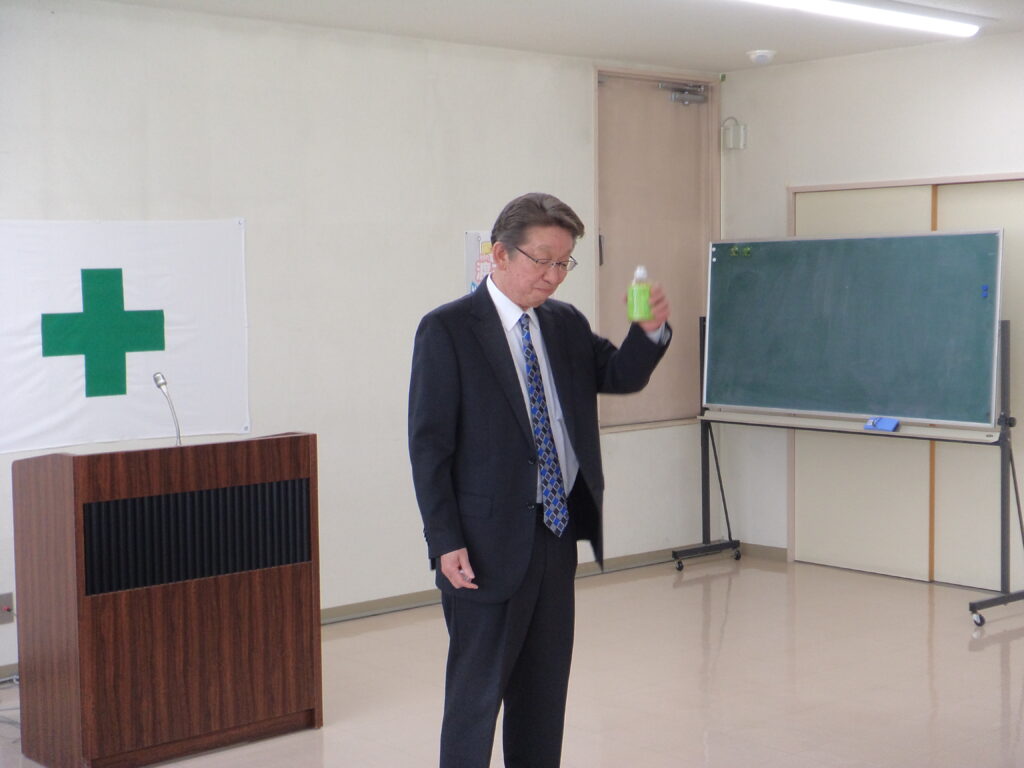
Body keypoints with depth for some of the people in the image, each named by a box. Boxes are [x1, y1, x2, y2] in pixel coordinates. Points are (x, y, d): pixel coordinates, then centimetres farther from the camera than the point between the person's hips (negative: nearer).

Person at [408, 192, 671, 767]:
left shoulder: (565, 324, 10)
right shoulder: (448, 330, -9)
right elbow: (429, 444, -11)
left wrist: (651, 330, -10)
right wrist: (446, 542, -15)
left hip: (558, 531, 7)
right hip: (489, 542, -6)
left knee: (546, 686, 16)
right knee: (478, 688, 2)